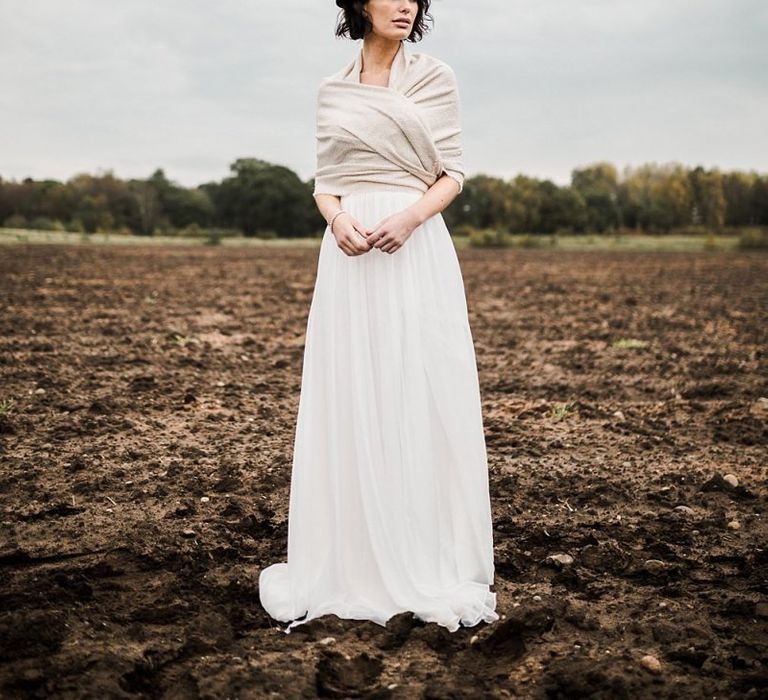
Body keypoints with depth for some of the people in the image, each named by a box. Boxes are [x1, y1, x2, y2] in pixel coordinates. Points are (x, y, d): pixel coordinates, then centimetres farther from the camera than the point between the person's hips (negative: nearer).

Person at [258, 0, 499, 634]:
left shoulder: (435, 77, 6)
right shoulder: (333, 91, 14)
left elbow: (453, 175, 2)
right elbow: (324, 179, 11)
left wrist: (408, 218, -16)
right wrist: (338, 218, -11)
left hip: (418, 252, -2)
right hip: (350, 253, 2)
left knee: (420, 398, -2)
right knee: (350, 403, 3)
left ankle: (426, 562, 8)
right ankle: (352, 562, 13)